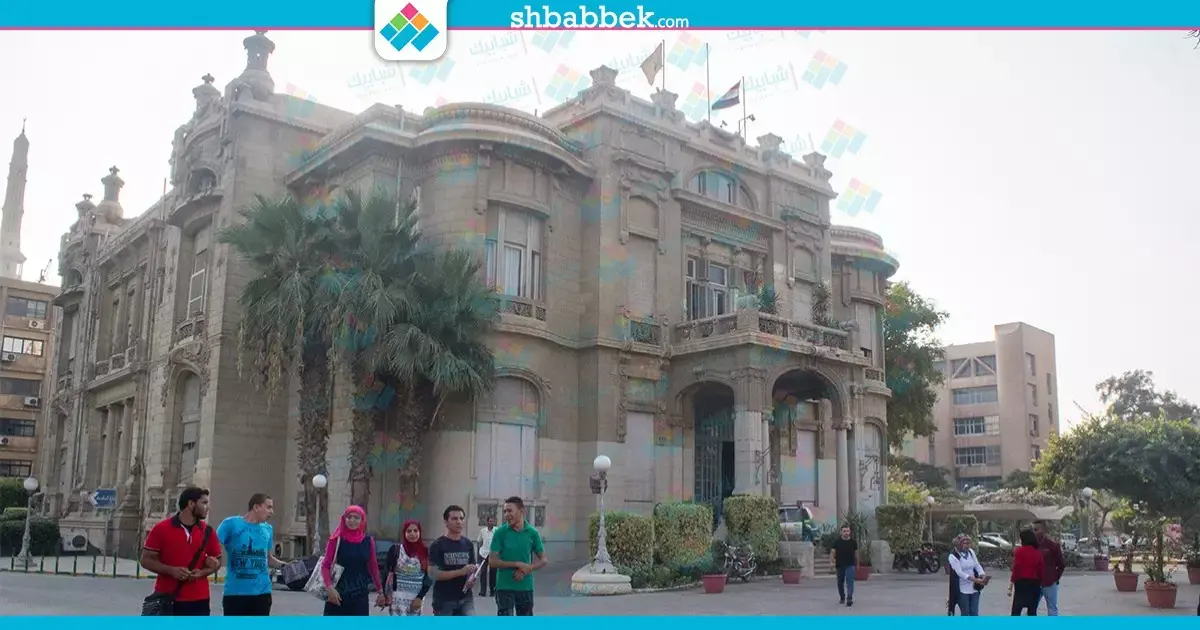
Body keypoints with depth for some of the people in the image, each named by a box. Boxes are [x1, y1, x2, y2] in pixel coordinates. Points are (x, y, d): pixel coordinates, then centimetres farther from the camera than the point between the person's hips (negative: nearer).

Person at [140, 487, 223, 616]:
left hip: (198, 600, 3)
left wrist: (202, 572, -7)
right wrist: (171, 570, -18)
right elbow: (146, 560, -3)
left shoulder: (207, 531, 5)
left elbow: (217, 560, 13)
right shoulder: (161, 529, -4)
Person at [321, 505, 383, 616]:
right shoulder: (336, 540, -3)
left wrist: (380, 590, 13)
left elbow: (373, 566, 11)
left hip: (360, 595, 2)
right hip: (338, 593, -2)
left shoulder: (368, 541, 4)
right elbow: (325, 565, -4)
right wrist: (329, 588, -17)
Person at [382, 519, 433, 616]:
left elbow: (429, 578, 2)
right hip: (398, 598, -3)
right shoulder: (395, 549, -3)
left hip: (416, 598, 3)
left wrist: (420, 597, -6)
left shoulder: (425, 552, 1)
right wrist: (383, 594, -2)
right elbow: (387, 574, 0)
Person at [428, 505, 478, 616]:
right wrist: (460, 572, -23)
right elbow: (433, 573, -15)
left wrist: (472, 579, -9)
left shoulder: (468, 544, 7)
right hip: (444, 600, -3)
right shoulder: (437, 545, -7)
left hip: (465, 598, 3)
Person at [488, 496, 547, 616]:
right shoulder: (500, 532, -7)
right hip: (505, 587, -3)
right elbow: (492, 561, -9)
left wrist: (526, 569, -13)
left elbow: (543, 560, 5)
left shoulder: (532, 533, -1)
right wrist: (518, 564, -17)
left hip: (526, 587, 3)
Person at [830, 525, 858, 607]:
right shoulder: (837, 542, 1)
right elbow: (833, 553, 2)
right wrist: (832, 562, -11)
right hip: (839, 565, 2)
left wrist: (857, 564, 13)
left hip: (850, 565, -2)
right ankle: (842, 597, 30)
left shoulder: (853, 542, 2)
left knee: (850, 581, -15)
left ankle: (849, 598, -19)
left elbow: (856, 553, 9)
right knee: (840, 582, 12)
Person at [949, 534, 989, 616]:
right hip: (962, 589, -5)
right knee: (965, 614, 3)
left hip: (974, 588, 5)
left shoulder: (971, 552, 5)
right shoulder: (953, 556, -13)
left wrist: (983, 576, -16)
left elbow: (977, 566, 4)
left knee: (974, 614, 7)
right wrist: (975, 580, -29)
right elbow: (960, 573, -20)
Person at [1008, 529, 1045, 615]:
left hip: (1021, 583, -4)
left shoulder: (1019, 551, -6)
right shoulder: (1038, 553, 6)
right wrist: (1040, 584, 18)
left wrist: (1010, 586, -6)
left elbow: (1016, 569, -10)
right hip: (1035, 584, 5)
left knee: (1016, 611, -2)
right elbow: (1042, 571, 6)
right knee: (1032, 612, 11)